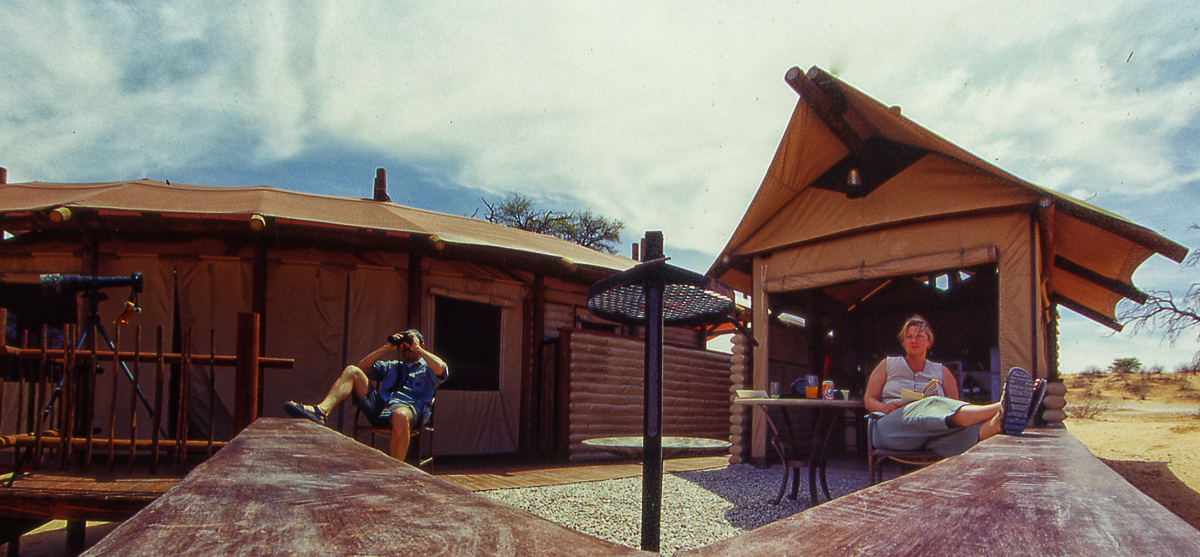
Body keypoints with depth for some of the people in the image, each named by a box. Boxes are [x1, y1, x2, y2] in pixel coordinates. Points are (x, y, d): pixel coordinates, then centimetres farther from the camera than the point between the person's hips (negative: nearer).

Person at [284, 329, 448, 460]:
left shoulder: (427, 369, 23)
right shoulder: (390, 366, 39)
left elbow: (441, 368, -3)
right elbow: (362, 366, 26)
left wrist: (417, 349, 7)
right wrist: (387, 348, 20)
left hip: (409, 408, -5)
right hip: (380, 408, 5)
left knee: (400, 415, -44)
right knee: (352, 371, -8)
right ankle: (321, 410, -31)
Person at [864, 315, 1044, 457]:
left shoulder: (941, 372, 26)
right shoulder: (888, 365, 21)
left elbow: (954, 405, 17)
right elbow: (869, 399, 15)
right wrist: (885, 408, -8)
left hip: (930, 438, 3)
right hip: (892, 426, -3)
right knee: (933, 405, -36)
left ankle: (999, 422, -69)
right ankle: (1001, 408, -59)